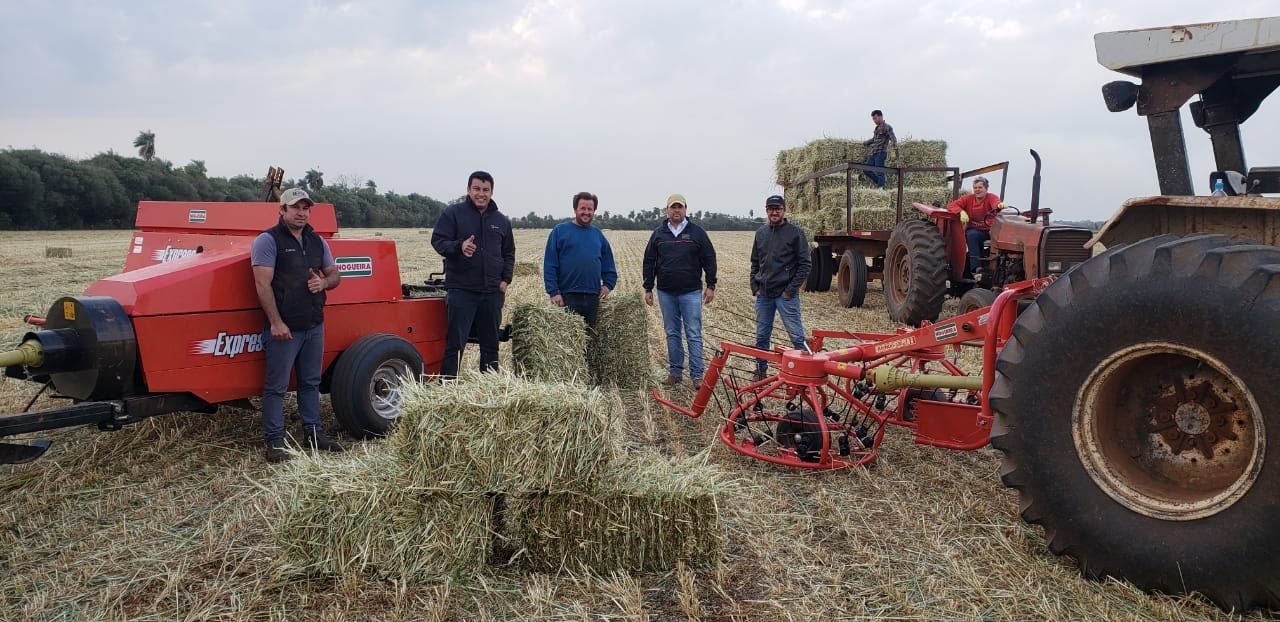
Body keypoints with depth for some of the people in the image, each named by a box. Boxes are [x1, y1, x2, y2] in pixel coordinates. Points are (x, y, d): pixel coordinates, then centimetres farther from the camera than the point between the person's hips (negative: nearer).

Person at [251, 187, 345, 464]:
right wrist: (276, 322, -20)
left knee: (311, 382, 15)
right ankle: (275, 441, 8)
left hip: (314, 326, 7)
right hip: (283, 327, -7)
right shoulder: (268, 240, -8)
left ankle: (313, 432, 25)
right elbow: (263, 284, -15)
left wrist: (323, 282, -7)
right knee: (276, 386, 0)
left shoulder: (317, 241, 13)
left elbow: (335, 275, 18)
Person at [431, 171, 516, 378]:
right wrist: (459, 246, -27)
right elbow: (438, 241, -7)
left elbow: (509, 253, 21)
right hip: (461, 290, -4)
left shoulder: (501, 220, 13)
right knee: (455, 343, -5)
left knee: (490, 344, 12)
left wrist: (505, 279, 8)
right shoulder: (453, 213, -1)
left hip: (493, 291, 5)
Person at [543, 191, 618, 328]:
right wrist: (554, 292, -11)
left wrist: (608, 285, 6)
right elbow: (549, 265, -5)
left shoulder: (598, 234, 13)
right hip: (568, 296, -4)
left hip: (593, 297, 4)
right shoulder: (560, 231, -1)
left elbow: (608, 264, 20)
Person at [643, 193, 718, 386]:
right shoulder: (658, 234, 7)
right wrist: (648, 288, 7)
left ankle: (697, 375, 3)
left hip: (691, 292, -2)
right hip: (666, 293, 3)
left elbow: (709, 260, 2)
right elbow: (649, 262, 10)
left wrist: (710, 286, -2)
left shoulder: (697, 232, 1)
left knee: (694, 334, -2)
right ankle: (675, 372, 19)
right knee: (672, 334, 10)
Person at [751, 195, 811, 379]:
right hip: (763, 294, 5)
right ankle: (760, 371, 22)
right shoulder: (760, 233, 11)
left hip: (786, 294, -5)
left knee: (796, 335, -3)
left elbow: (804, 265, -6)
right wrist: (755, 287, 6)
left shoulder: (795, 233, -4)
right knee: (761, 336, 11)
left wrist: (790, 290, -11)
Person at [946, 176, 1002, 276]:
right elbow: (951, 205, -5)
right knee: (972, 235, -34)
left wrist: (1000, 205, -53)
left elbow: (996, 203, -26)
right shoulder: (968, 198, 4)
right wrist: (961, 211, -26)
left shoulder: (991, 197, -2)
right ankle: (976, 268, -38)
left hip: (990, 230, 0)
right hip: (973, 230, 0)